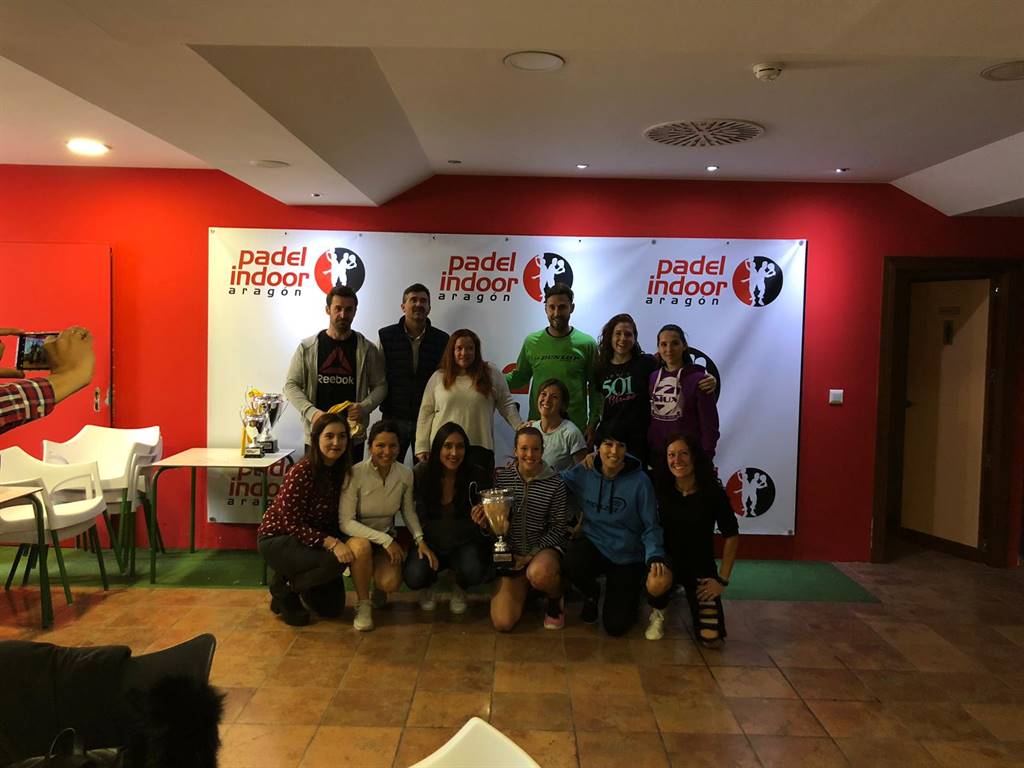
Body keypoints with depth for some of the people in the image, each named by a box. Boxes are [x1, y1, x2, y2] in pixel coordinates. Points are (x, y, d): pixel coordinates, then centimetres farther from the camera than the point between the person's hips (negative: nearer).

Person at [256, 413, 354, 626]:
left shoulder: (341, 471, -4)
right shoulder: (302, 472, -26)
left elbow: (338, 519, 2)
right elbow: (292, 524, -28)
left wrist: (344, 541, -16)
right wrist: (331, 543, -37)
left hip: (314, 536, 7)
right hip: (277, 539, -7)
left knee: (332, 608, 6)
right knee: (335, 561, -32)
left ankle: (297, 578, 31)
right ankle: (283, 587, -5)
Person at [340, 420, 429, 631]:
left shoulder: (405, 474, -10)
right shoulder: (355, 474, -22)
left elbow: (408, 511, 6)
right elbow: (346, 522, -21)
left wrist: (420, 540, -10)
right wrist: (384, 540, -27)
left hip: (387, 536, 3)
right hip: (357, 535, -2)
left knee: (391, 583, -23)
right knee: (362, 546, -38)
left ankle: (378, 586, 17)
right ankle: (362, 604, -12)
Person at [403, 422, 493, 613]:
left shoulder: (478, 476, -13)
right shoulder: (421, 473, -11)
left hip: (465, 544, 0)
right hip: (430, 543, 1)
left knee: (473, 571, -32)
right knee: (414, 576, -28)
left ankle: (459, 589, 11)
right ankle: (428, 587, 15)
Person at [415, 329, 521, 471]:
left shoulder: (491, 374, 7)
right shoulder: (438, 377, 9)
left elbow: (507, 405, 9)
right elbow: (426, 413, 8)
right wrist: (421, 447, 4)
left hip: (479, 448, 0)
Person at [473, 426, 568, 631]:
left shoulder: (555, 484, -7)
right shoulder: (502, 478, -1)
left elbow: (558, 528, -4)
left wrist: (533, 554, -14)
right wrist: (484, 522, -17)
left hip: (544, 548, -2)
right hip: (512, 554, 2)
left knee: (538, 573, -40)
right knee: (502, 623, -10)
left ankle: (555, 602, -1)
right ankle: (524, 588, 25)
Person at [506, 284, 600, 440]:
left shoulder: (587, 343, -1)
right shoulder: (531, 342, 4)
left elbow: (595, 387, 1)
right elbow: (519, 377, 11)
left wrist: (593, 423, -3)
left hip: (576, 427, -1)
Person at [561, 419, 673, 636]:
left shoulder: (640, 480, -15)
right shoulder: (583, 474, -9)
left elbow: (651, 526, -11)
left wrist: (655, 556, -25)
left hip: (628, 556, -1)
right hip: (594, 544, 2)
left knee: (615, 626, -4)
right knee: (572, 565, -33)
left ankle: (631, 592, 32)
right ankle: (592, 592, 5)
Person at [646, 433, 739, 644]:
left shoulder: (713, 493, -15)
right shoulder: (661, 486, -11)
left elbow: (732, 536, -6)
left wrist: (723, 579, -7)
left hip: (700, 568, 0)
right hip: (667, 560, 0)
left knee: (711, 638, -10)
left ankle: (691, 597, 24)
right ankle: (658, 613, 0)